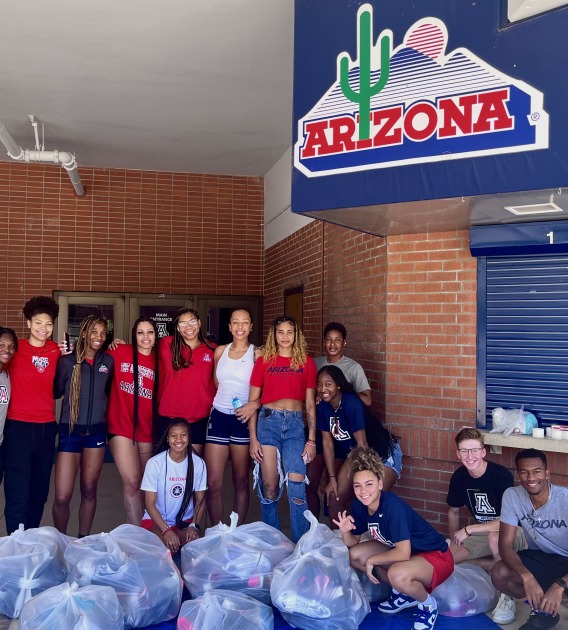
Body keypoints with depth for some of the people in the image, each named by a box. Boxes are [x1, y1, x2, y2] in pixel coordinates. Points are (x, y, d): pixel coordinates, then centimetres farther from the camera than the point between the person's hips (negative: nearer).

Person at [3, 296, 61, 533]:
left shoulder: (56, 351, 6)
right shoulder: (15, 348, -3)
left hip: (47, 427, 4)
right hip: (18, 426, -4)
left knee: (39, 493, 12)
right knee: (17, 494, -6)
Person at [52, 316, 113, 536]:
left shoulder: (108, 361, 5)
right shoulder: (67, 361, -4)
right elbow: (56, 391, -3)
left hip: (96, 431, 3)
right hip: (70, 431, -3)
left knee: (89, 491, 12)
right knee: (62, 497, -6)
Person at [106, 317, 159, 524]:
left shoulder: (158, 361, 5)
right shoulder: (120, 352, -3)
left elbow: (161, 395, 9)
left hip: (147, 429, 4)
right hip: (120, 426, -3)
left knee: (144, 482, 13)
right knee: (132, 482, -13)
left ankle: (135, 526, 30)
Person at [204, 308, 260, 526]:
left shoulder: (257, 354, -2)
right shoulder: (220, 351, 8)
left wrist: (254, 404, -20)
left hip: (243, 419, -2)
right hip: (218, 417, 3)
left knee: (241, 482, 8)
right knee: (213, 483, -1)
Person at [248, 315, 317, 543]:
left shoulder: (307, 363, 7)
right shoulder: (263, 361, 5)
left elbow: (310, 404, 9)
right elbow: (253, 402, 5)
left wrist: (311, 440, 4)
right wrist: (253, 439, -1)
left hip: (296, 424, 1)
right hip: (268, 421, 0)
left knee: (297, 488, -8)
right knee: (269, 488, 2)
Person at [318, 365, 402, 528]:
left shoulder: (351, 403, -28)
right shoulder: (323, 406, -9)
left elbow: (362, 443, -28)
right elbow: (327, 442, -5)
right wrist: (332, 478, -8)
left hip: (383, 453, -6)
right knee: (334, 498, 2)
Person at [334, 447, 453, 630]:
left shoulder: (393, 506, -31)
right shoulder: (359, 506, -8)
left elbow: (403, 553, -35)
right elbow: (353, 543, 2)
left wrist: (372, 561, -20)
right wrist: (345, 531, -20)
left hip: (435, 556, -8)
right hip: (399, 550, 8)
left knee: (397, 574, -37)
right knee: (354, 555, -3)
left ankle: (428, 604, -3)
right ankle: (404, 592, 13)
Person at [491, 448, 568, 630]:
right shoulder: (512, 496, -16)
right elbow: (505, 545, -17)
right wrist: (527, 577, -35)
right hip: (540, 557, 4)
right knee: (499, 575, -24)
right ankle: (543, 610, 4)